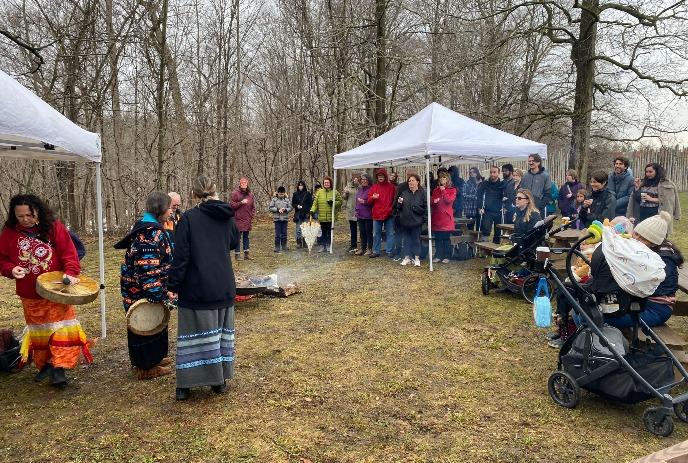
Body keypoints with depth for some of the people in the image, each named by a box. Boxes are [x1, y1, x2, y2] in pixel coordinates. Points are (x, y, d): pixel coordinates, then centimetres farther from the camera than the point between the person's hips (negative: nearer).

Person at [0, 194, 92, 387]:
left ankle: (59, 368, -1)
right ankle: (44, 364, 29)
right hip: (30, 294, 3)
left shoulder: (54, 227, -10)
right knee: (38, 330, 15)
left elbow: (68, 252, -13)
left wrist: (70, 273, -27)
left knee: (60, 327, -5)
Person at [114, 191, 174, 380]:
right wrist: (161, 294, -26)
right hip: (144, 289, -10)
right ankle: (147, 367, 17)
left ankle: (153, 358, 36)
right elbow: (149, 269, -28)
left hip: (136, 288, 10)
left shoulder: (144, 225, 10)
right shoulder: (152, 233, -23)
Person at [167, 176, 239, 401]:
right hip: (224, 287, 4)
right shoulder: (227, 217, 2)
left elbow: (181, 255, -13)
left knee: (194, 332, 5)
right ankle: (220, 380, 23)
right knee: (221, 330, 15)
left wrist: (172, 285, -7)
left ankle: (185, 385, 12)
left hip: (196, 287, -4)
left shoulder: (188, 218, -11)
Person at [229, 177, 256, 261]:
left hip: (247, 219, 5)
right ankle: (237, 254, 7)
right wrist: (241, 202, -17)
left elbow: (253, 206, 16)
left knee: (246, 236, 10)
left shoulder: (250, 194, 10)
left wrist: (252, 216, 5)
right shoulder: (235, 193, -4)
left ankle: (246, 254, 15)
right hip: (238, 219, -4)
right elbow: (232, 205, -7)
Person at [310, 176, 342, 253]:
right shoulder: (319, 192, 5)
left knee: (330, 232, 7)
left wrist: (333, 203, -14)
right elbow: (315, 203, 2)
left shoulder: (335, 192, 2)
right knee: (323, 232, 7)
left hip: (331, 217, -1)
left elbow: (340, 202, 4)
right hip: (322, 217, 1)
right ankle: (323, 246, 14)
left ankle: (328, 246, 17)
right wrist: (312, 210, -12)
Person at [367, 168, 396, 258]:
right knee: (376, 234, 6)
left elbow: (395, 199, 7)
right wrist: (373, 198, -14)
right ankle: (375, 251, 14)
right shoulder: (374, 187, 9)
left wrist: (392, 209, -5)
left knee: (390, 233, 3)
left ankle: (389, 251, 10)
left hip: (389, 214, -1)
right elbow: (369, 201, 7)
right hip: (377, 214, 2)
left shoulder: (391, 187, 5)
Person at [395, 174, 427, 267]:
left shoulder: (422, 193, -4)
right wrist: (399, 203, -6)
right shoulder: (404, 193, 10)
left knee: (416, 240, 5)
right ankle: (407, 258, 19)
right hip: (405, 221, 4)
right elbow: (398, 208, 13)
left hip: (416, 221, -4)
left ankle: (417, 258, 15)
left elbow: (425, 208, -8)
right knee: (406, 240, 11)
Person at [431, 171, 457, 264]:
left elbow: (449, 200, -12)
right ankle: (438, 256, 14)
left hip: (446, 217, -4)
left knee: (446, 238, 0)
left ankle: (446, 256, 7)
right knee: (437, 238, 6)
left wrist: (443, 191, -9)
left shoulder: (452, 190, 4)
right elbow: (431, 202, 12)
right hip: (436, 217, 4)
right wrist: (434, 201, -9)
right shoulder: (435, 190, 15)